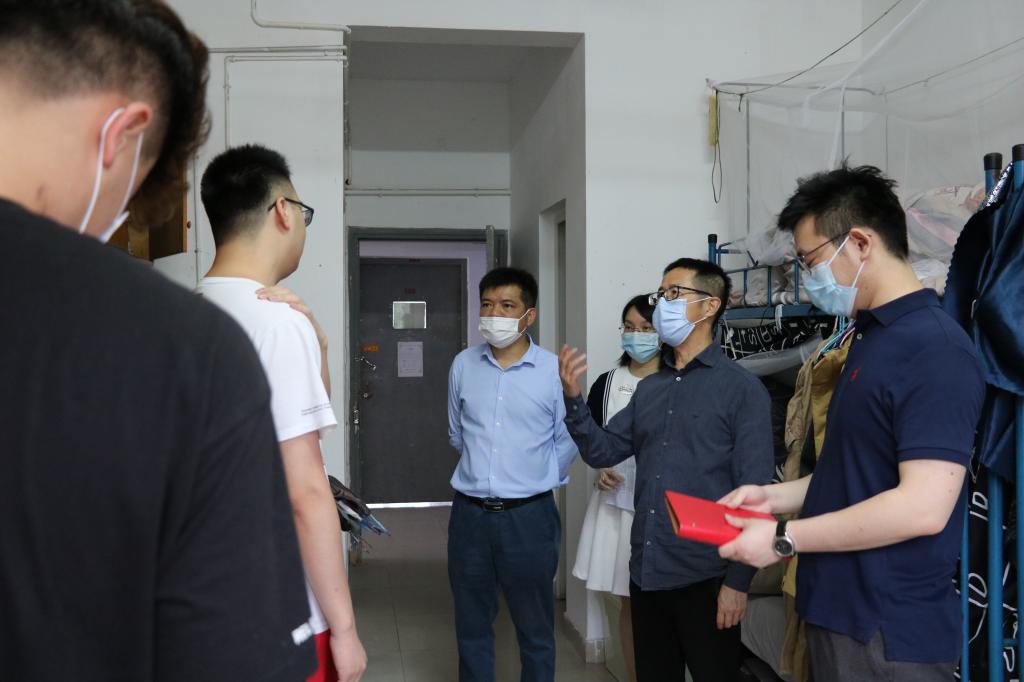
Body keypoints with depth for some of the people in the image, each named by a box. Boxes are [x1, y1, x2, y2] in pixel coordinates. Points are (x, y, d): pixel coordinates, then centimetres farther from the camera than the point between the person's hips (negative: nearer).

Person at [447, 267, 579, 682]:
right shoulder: (463, 365, 3)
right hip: (469, 512, 3)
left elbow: (567, 441, 1)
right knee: (471, 625, 14)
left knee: (535, 627, 11)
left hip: (528, 515, -3)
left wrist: (533, 480, 6)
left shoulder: (554, 370, -8)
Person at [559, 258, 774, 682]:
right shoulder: (648, 389, 11)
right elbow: (603, 451, 9)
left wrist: (738, 581, -13)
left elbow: (752, 492, -11)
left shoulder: (741, 388, -8)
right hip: (646, 571, 6)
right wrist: (573, 399, -6)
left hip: (704, 578, -6)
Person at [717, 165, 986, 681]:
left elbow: (923, 507, -26)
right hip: (840, 612, 9)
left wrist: (782, 539, -20)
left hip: (888, 633, -9)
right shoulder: (871, 337, 11)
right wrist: (776, 496, 6)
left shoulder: (934, 348, -19)